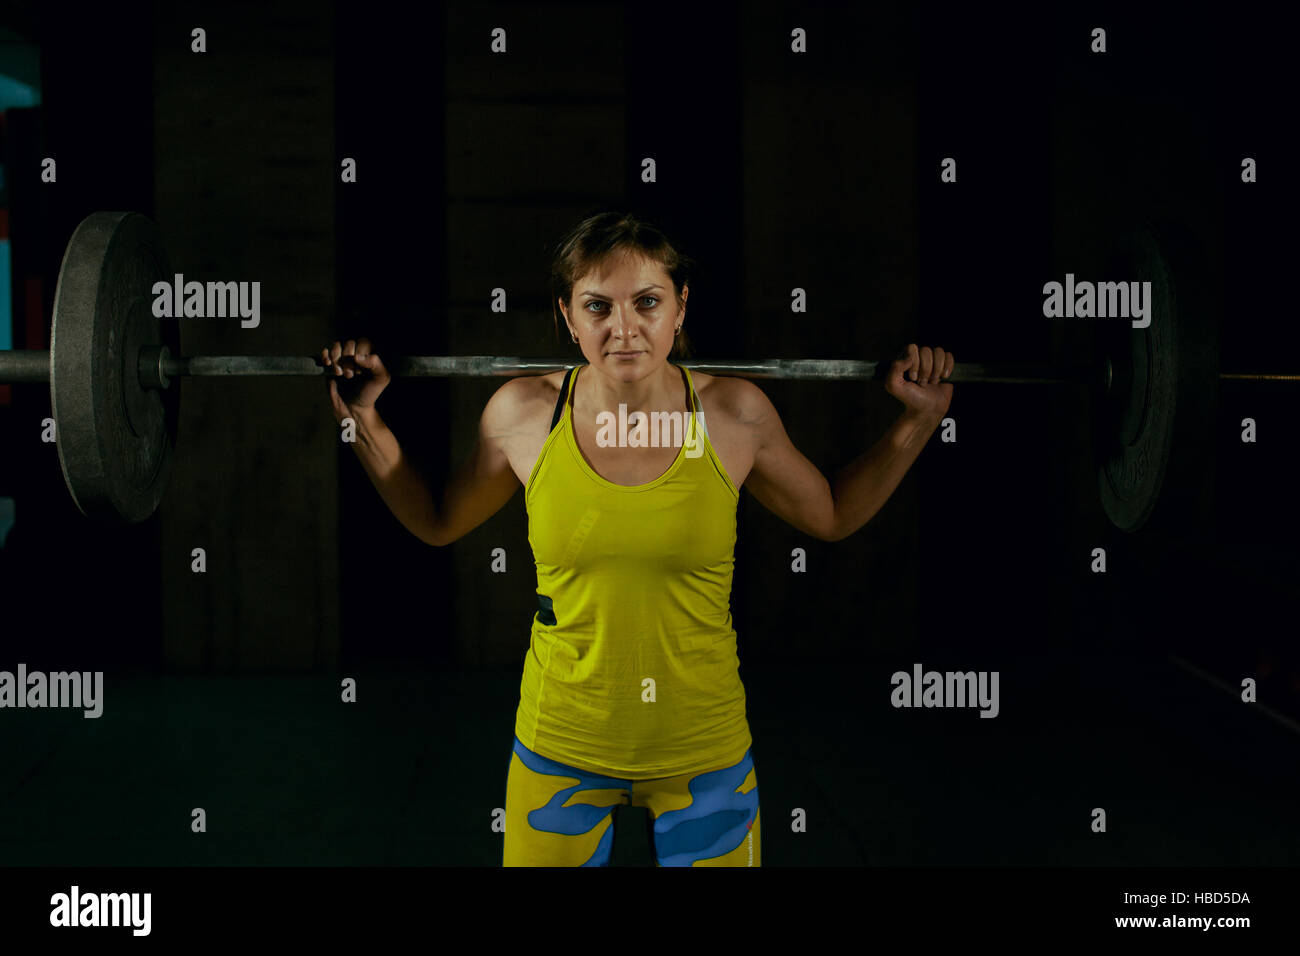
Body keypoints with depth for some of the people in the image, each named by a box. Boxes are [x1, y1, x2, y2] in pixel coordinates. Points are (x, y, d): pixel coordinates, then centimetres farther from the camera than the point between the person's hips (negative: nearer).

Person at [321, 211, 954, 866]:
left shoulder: (734, 413, -10)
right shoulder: (523, 412, -10)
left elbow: (832, 515, 8)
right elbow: (437, 522, 9)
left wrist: (919, 419, 2)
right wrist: (363, 419, 3)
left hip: (704, 749, 0)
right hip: (560, 744, 0)